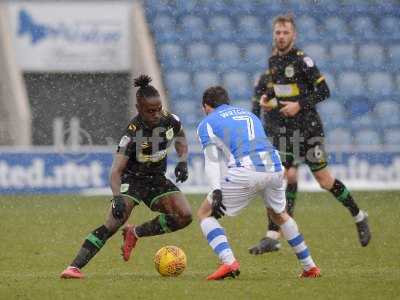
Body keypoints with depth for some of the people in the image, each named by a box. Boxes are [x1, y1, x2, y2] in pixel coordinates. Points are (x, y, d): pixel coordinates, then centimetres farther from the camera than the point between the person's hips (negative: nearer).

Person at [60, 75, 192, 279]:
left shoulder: (170, 121, -10)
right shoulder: (133, 133, -26)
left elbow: (181, 142, 14)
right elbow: (116, 171, -30)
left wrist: (183, 161, -6)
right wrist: (117, 198, -46)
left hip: (157, 179, 6)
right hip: (132, 179, -6)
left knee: (184, 216, -14)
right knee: (113, 223, -25)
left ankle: (134, 233, 6)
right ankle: (74, 267, -27)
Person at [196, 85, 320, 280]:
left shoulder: (207, 123, 15)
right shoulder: (248, 115, 33)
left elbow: (212, 161, 1)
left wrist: (216, 191, -8)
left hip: (245, 172, -5)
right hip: (274, 168, 5)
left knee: (205, 214, 8)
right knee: (279, 214, 32)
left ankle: (228, 262, -14)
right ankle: (310, 267, 33)